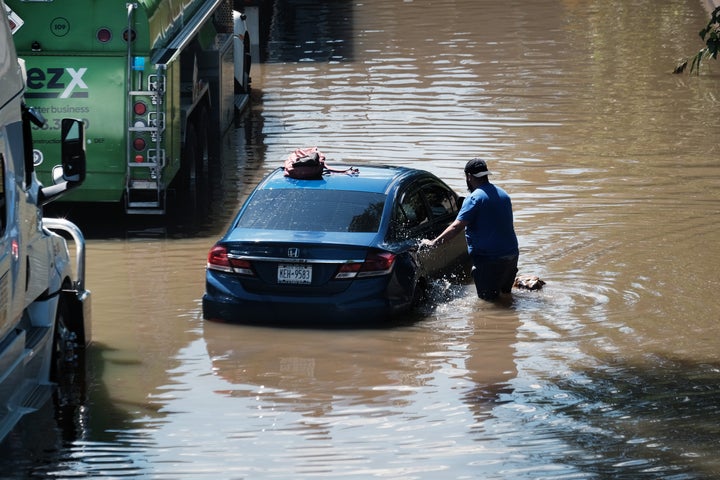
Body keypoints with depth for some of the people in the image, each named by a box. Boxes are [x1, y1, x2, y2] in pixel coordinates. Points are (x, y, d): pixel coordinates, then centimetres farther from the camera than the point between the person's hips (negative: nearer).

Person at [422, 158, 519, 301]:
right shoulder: (503, 194, 14)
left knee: (488, 300, -3)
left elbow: (457, 227, -20)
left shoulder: (475, 198, -13)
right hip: (511, 255, 8)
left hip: (489, 258, -8)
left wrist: (434, 242, -17)